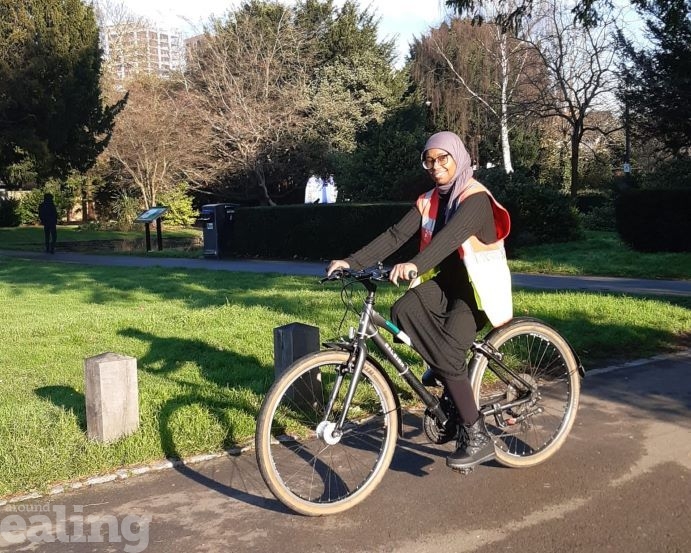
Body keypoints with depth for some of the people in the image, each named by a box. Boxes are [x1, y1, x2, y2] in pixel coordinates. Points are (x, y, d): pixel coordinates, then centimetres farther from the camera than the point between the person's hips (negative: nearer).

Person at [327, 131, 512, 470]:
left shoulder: (475, 198, -17)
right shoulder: (429, 201, 5)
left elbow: (450, 237, -37)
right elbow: (395, 235, -7)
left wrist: (414, 265, -54)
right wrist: (352, 262, -21)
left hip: (478, 286, -6)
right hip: (446, 280, 6)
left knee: (447, 353, -25)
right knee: (403, 311, -24)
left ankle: (477, 437, -11)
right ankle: (444, 369, 0)